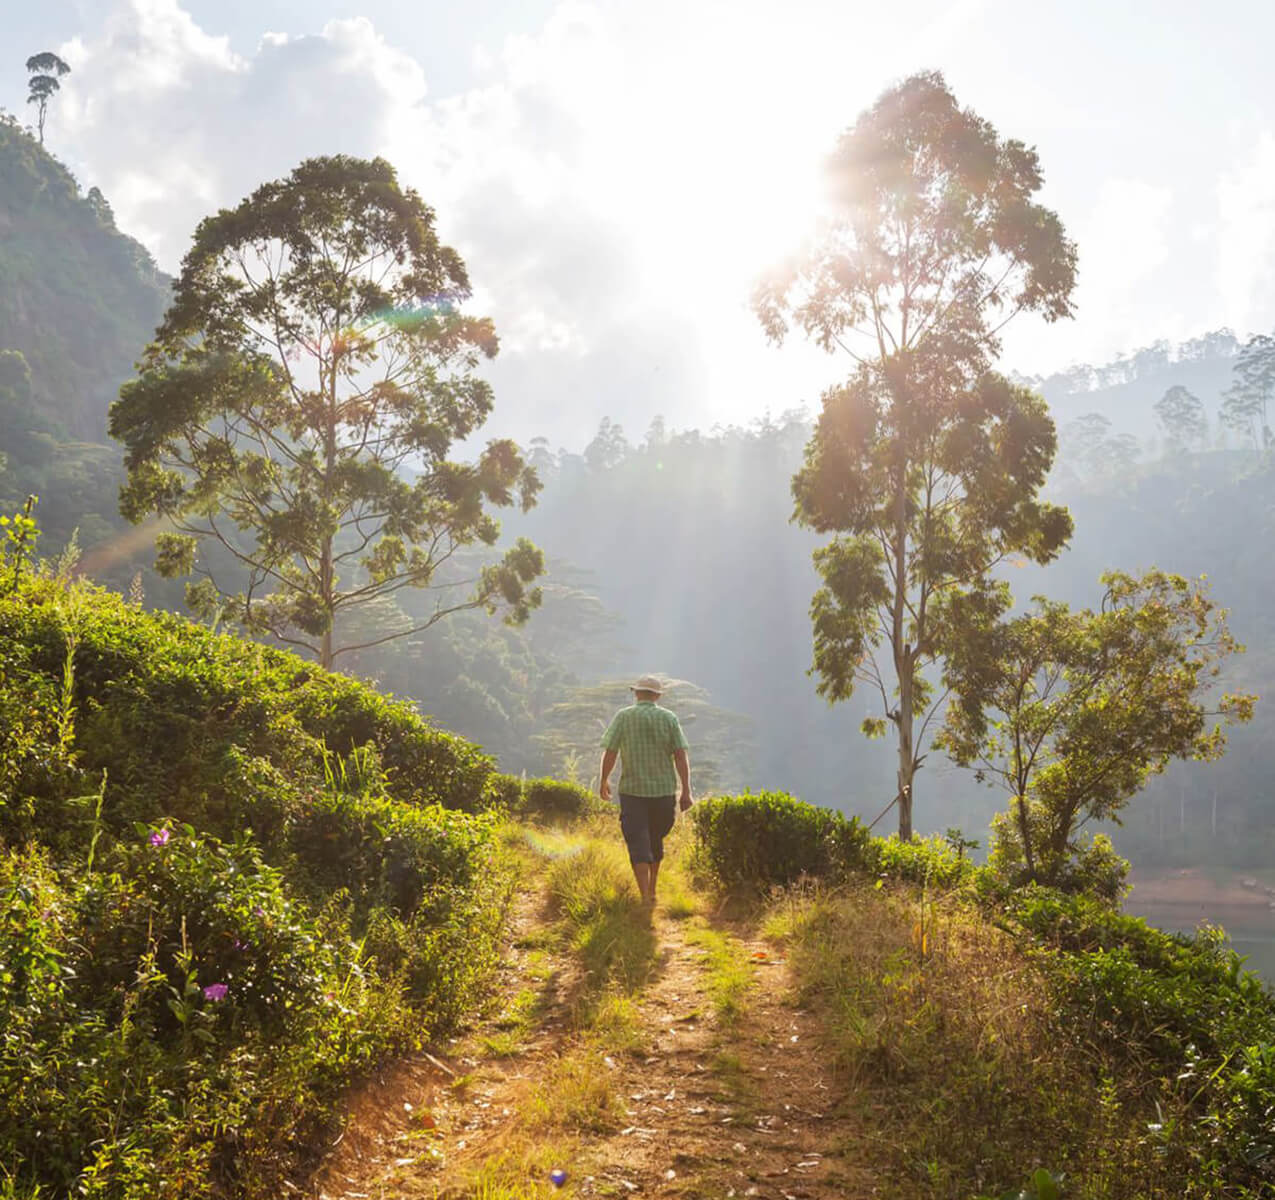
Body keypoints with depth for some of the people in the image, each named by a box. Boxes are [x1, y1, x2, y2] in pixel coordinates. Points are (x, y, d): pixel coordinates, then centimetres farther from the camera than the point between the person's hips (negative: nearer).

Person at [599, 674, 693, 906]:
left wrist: (604, 781, 10)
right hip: (664, 790, 2)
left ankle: (646, 897, -10)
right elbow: (681, 755, -5)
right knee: (656, 840, 20)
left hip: (632, 790, -2)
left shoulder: (623, 717, -3)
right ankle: (652, 890, 27)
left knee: (639, 845, -1)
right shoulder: (669, 718, 1)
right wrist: (686, 791, -4)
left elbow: (609, 752, -4)